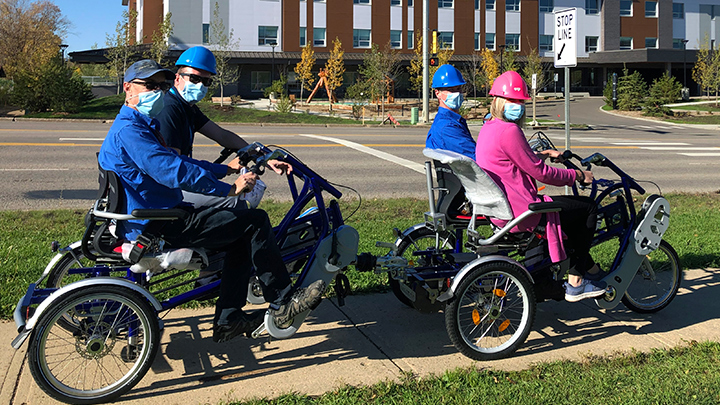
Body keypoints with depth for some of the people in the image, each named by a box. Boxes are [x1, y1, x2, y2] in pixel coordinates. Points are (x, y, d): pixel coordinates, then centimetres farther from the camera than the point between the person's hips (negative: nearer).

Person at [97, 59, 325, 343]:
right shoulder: (128, 130, -17)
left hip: (160, 215, 11)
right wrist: (228, 188, -24)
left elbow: (178, 162, 26)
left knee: (242, 236, 13)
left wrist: (226, 168, 20)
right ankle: (283, 304, -4)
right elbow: (174, 172, -27)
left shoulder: (142, 126, 19)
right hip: (157, 227, -11)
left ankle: (227, 319, 13)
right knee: (255, 222, -13)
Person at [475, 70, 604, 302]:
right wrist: (577, 176, -3)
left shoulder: (488, 128, 12)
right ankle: (575, 284, 11)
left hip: (500, 209, 11)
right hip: (519, 212, -11)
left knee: (572, 213, 29)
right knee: (588, 207, 4)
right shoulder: (509, 131, -20)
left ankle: (591, 270, 39)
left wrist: (543, 154, 28)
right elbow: (540, 172, -17)